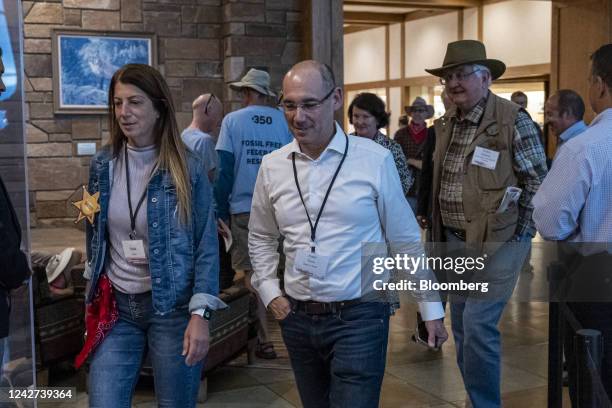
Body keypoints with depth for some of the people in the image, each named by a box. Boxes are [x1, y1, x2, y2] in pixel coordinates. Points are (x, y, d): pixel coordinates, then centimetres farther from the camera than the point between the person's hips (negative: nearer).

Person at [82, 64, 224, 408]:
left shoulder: (187, 167, -9)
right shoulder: (103, 165, 2)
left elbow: (207, 245, -9)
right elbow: (95, 236, 13)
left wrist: (200, 314, -14)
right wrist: (95, 298, 16)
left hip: (173, 307, -3)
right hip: (116, 308, 3)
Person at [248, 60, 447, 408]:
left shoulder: (375, 160, -9)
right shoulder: (273, 166, 1)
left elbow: (406, 240, -1)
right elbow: (260, 237, 17)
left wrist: (431, 309, 2)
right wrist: (270, 291, 7)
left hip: (359, 317, -4)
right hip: (297, 318, 4)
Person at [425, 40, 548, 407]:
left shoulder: (514, 120, -12)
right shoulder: (447, 124, 8)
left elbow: (538, 182, -9)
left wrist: (516, 238, -10)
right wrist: (441, 235, 13)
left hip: (497, 241, -7)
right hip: (454, 240, 7)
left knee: (479, 324, -13)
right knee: (462, 325, 13)